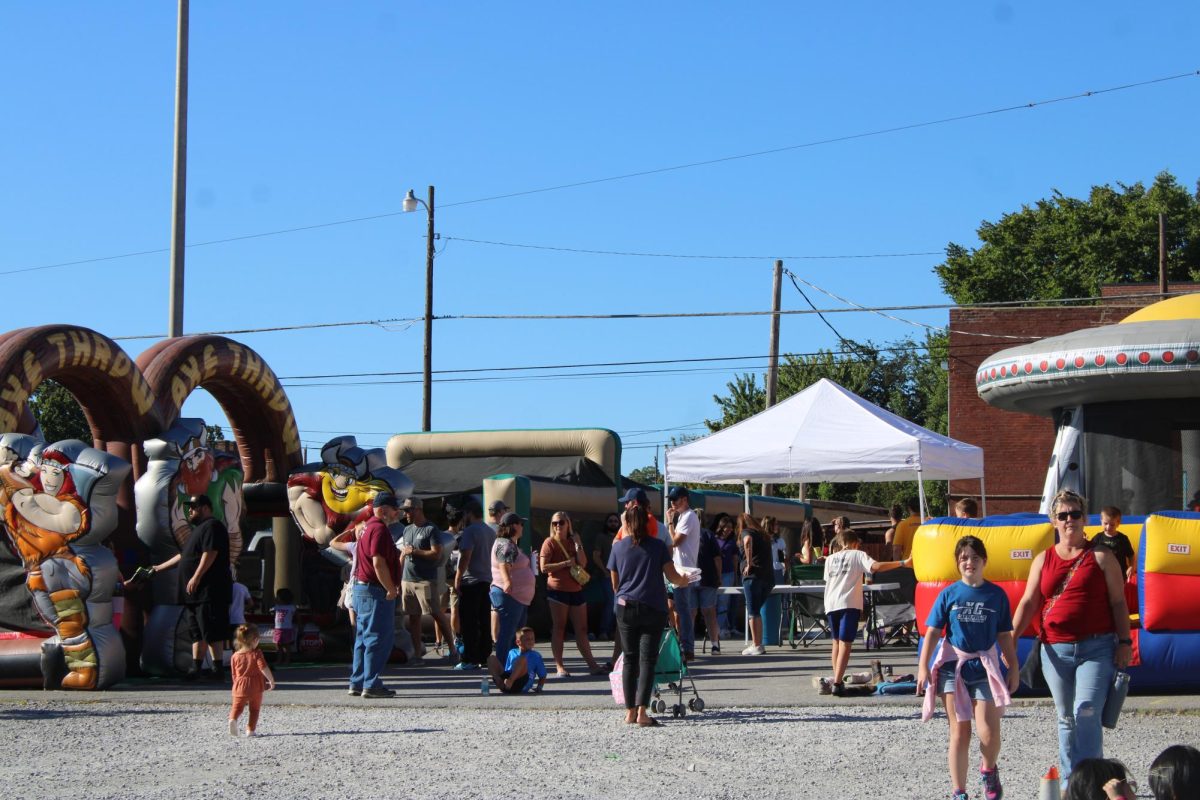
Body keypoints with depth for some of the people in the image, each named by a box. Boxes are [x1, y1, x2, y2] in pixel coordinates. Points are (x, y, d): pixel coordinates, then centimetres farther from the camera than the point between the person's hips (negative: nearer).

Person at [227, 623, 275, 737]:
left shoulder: (235, 656, 6)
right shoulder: (256, 653, -5)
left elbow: (234, 675, 11)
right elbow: (264, 668, -15)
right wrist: (271, 680, -7)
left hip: (240, 686, 2)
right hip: (255, 687, -2)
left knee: (237, 707, 6)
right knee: (254, 709, 11)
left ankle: (233, 719, -23)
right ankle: (250, 729, 5)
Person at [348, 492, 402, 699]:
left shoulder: (369, 526, 18)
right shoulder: (379, 529, -15)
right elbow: (378, 562, -23)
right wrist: (391, 589, -17)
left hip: (362, 588, 11)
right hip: (375, 591, -11)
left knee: (364, 638, 14)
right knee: (379, 638, -8)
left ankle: (357, 683, 17)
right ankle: (371, 685, -8)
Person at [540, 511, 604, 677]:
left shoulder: (573, 542, 13)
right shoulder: (550, 542, -3)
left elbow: (583, 563, 3)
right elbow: (544, 567, -12)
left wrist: (578, 544, -5)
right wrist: (566, 563, -14)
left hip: (576, 589, 5)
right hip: (557, 589, -5)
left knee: (582, 629, 7)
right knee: (559, 627, -2)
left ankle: (592, 665, 9)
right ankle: (559, 667, -1)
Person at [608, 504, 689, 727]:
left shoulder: (618, 547, 2)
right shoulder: (658, 546, -1)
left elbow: (614, 583, 10)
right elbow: (672, 576, -1)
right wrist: (684, 580, 22)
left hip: (626, 608, 2)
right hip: (653, 608, -2)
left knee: (630, 659, 10)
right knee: (647, 659, -3)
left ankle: (630, 711, 10)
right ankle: (641, 711, -14)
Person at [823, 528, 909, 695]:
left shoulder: (830, 559, 19)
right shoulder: (858, 555, 4)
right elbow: (875, 566, -12)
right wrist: (903, 563, -14)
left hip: (831, 604, 5)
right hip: (849, 604, -5)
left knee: (836, 642, 19)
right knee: (845, 643, -7)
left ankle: (837, 680, 20)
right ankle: (837, 683, -17)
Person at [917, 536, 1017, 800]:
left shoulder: (996, 594, 3)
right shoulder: (949, 594, 1)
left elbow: (1005, 636, 8)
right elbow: (932, 632, 2)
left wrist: (1013, 668, 8)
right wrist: (923, 666, -5)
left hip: (985, 668, 0)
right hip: (953, 666, 0)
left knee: (989, 732, -11)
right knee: (959, 733, 3)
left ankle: (988, 770, 21)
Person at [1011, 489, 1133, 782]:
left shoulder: (1101, 556, 3)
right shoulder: (1043, 560, 11)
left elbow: (1118, 602, 2)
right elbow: (1028, 603, 8)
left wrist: (1124, 641, -6)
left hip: (1097, 648, -3)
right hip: (1055, 650, 4)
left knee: (1087, 712, -16)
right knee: (1066, 718, 10)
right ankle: (1070, 782, 18)